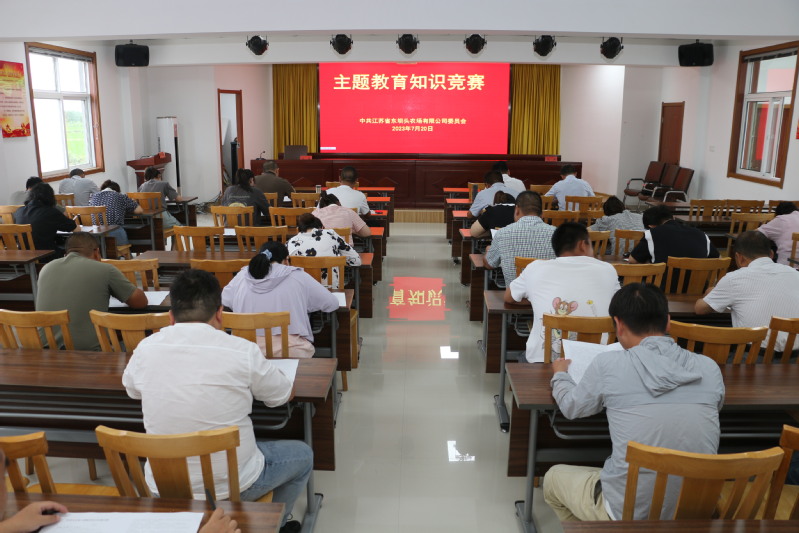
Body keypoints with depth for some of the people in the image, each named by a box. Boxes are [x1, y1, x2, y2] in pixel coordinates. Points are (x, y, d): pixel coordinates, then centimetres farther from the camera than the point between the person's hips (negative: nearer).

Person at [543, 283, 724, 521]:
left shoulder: (608, 364, -14)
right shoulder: (709, 368, -5)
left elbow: (571, 407, 5)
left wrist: (560, 374, 26)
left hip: (627, 512, -4)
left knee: (554, 477, 25)